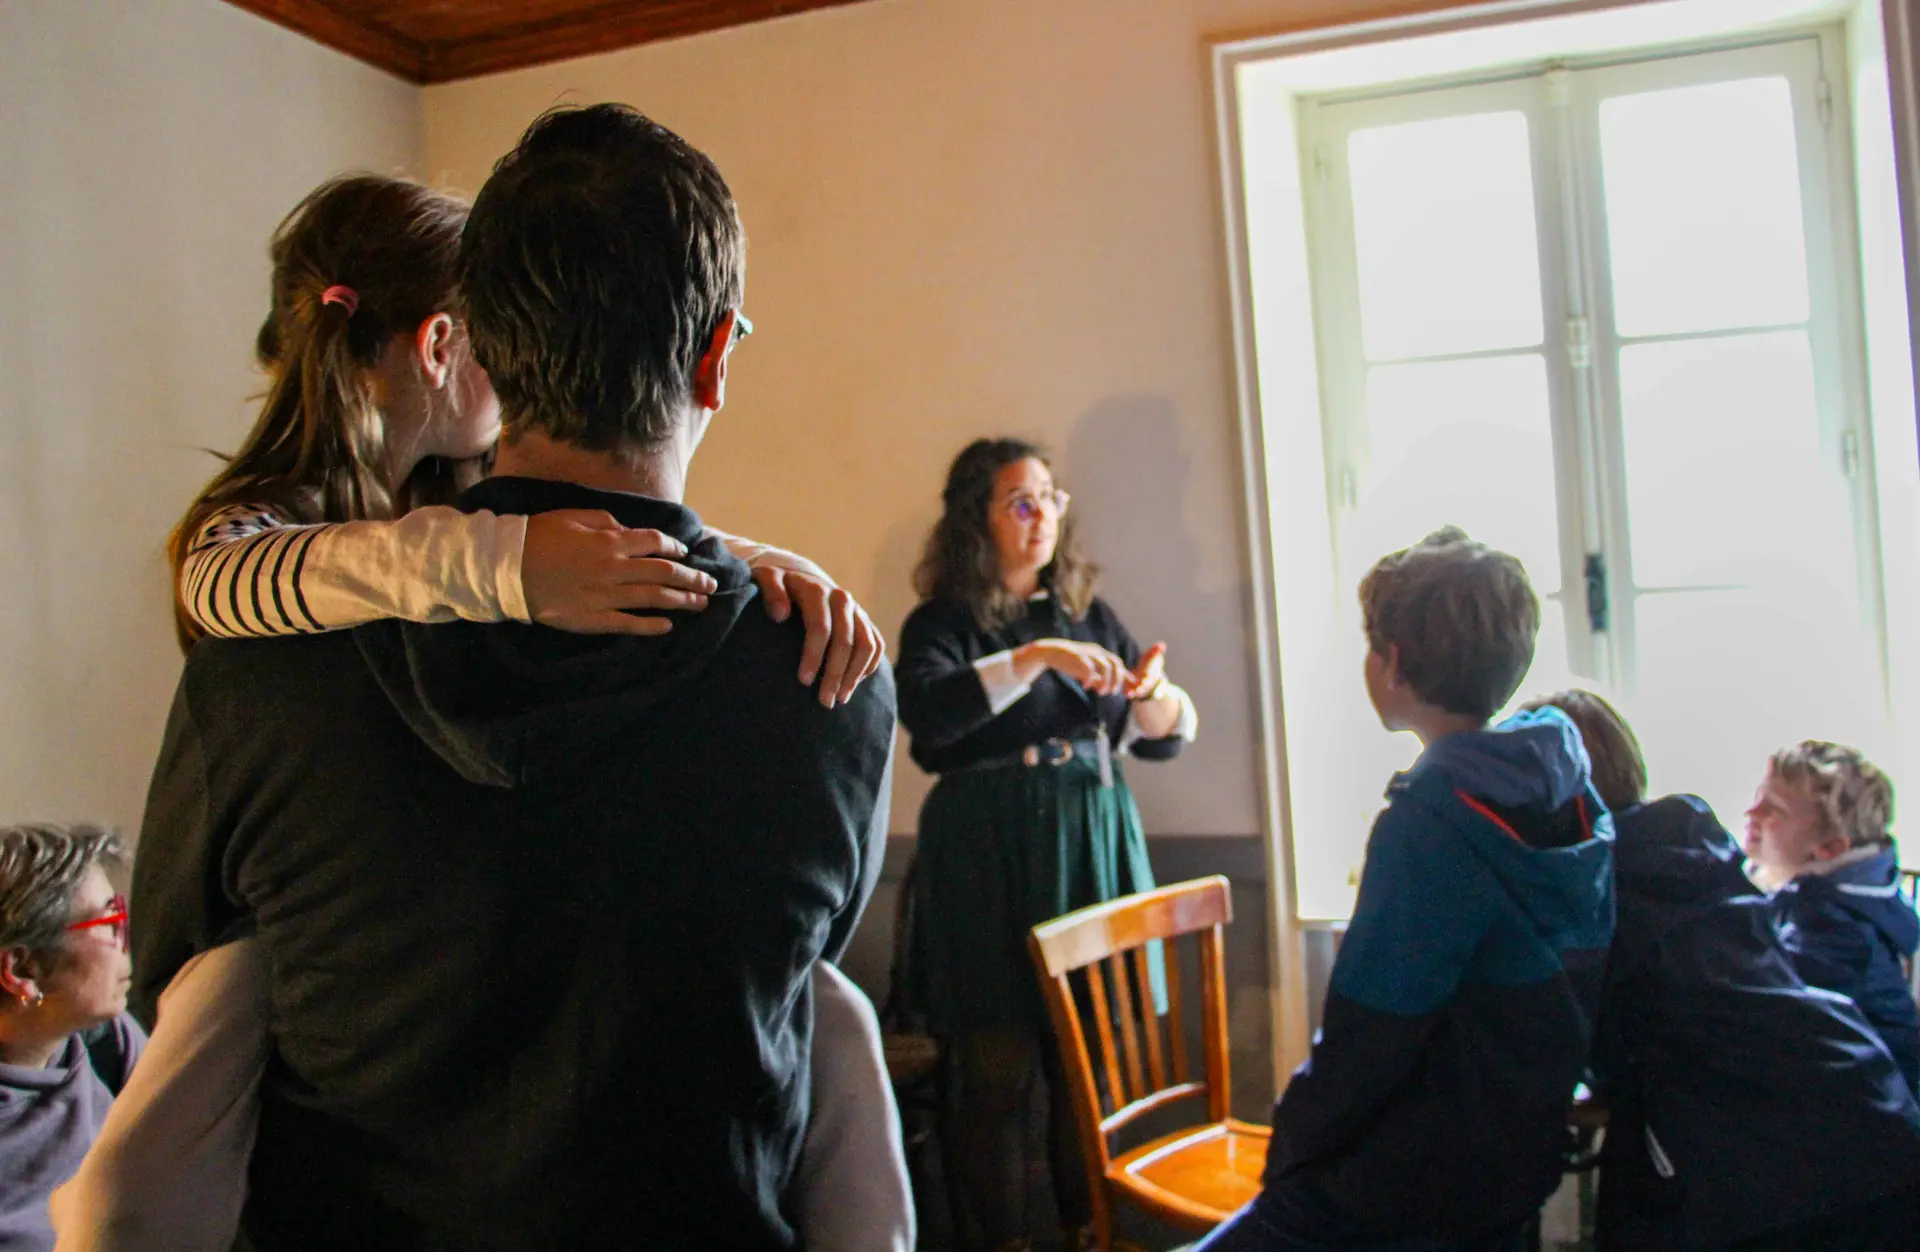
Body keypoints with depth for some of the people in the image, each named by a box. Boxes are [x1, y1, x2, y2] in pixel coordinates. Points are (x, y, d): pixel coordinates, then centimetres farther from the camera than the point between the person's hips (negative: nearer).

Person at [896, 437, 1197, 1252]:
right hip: (988, 862, -4)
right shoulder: (943, 623, -2)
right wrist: (1034, 658, -28)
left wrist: (1156, 697, -9)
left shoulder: (1086, 614, 11)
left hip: (1091, 847, 4)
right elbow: (926, 714, -23)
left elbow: (1158, 740, 13)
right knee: (998, 1070, 0)